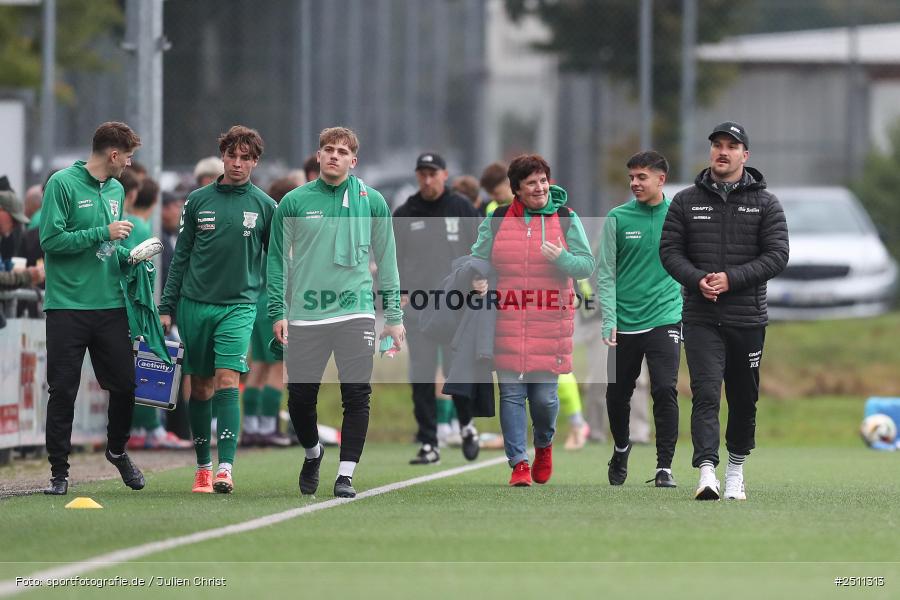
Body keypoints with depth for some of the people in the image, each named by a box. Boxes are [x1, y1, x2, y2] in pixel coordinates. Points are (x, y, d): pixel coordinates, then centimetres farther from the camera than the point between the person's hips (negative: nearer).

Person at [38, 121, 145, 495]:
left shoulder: (116, 190, 14)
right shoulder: (63, 184, -8)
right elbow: (51, 240, -14)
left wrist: (128, 257, 3)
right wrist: (104, 233, -15)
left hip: (110, 306, 6)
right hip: (67, 306, -5)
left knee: (124, 385, 5)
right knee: (63, 392, -1)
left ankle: (117, 450, 30)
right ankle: (59, 471, 7)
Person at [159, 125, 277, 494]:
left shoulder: (265, 207, 4)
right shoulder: (198, 200, 6)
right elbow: (181, 256, 10)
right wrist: (167, 307, 6)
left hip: (239, 305, -2)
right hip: (194, 304, 2)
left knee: (227, 380, -16)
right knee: (200, 387, 6)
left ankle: (225, 469, -21)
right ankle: (203, 467, 16)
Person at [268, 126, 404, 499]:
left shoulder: (372, 202, 5)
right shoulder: (294, 202, 4)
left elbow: (386, 259, 9)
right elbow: (278, 259, 7)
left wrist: (394, 316, 6)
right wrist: (278, 312, 0)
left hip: (355, 311, 0)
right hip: (305, 314, 0)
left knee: (357, 396, -6)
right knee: (300, 398, 4)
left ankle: (345, 475, 1)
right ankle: (312, 454, 32)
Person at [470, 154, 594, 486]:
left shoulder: (566, 219, 5)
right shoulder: (496, 221, 7)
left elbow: (587, 265, 3)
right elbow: (478, 257, 17)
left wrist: (561, 258, -16)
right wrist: (478, 280, -4)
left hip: (550, 325, -1)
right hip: (506, 323, 1)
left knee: (544, 396, 0)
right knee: (511, 393, -4)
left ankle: (544, 444, 30)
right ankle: (519, 462, 1)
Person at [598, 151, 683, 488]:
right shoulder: (617, 218, 0)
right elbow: (605, 273, 1)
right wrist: (608, 319, -8)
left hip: (665, 318, -1)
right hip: (624, 322, 1)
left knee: (665, 390, -14)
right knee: (618, 393, 11)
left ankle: (665, 467, -7)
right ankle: (621, 448, 38)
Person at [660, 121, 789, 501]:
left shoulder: (765, 204, 4)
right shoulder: (686, 202, 8)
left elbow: (777, 255, -3)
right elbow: (670, 250, 5)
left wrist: (732, 279, -15)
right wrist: (697, 280, -14)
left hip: (748, 318, 1)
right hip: (701, 318, -1)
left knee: (744, 398, 10)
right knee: (706, 394, -14)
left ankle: (736, 469, 28)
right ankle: (707, 473, -25)